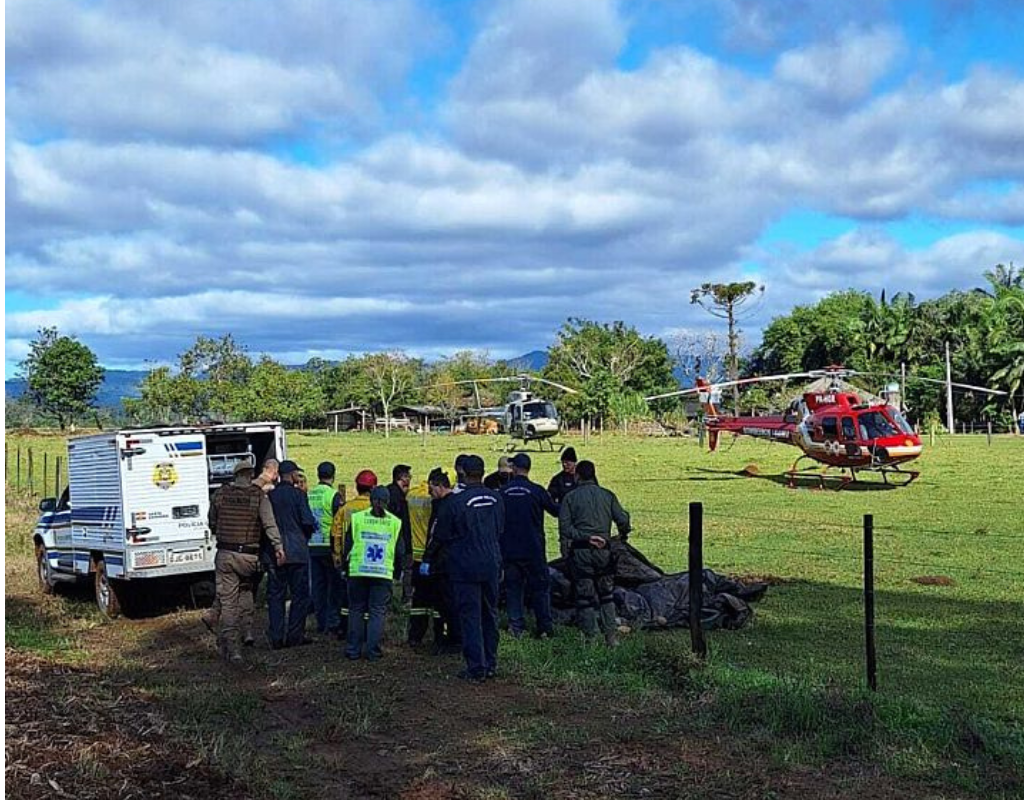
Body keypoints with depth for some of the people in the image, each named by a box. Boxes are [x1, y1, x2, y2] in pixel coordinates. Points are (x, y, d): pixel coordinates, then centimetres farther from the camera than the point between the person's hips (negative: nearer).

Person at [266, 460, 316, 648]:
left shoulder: (270, 496, 5)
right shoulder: (297, 494, -7)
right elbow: (308, 521, -11)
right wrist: (305, 538, 9)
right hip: (296, 551, -4)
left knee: (275, 595, 8)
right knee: (300, 594, 5)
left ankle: (276, 638, 8)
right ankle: (294, 636, 4)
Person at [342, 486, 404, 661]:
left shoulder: (357, 518, -1)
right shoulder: (395, 522, 2)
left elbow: (347, 547, 3)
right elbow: (399, 553, 8)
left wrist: (345, 567, 16)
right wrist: (396, 573, 20)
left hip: (358, 572, 0)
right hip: (384, 574, 0)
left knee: (356, 610, 10)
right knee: (377, 612, 5)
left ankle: (353, 650, 12)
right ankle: (372, 651, 2)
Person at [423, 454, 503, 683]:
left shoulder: (456, 502, -16)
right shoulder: (496, 499, 0)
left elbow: (441, 536, -6)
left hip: (465, 567, -5)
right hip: (492, 565, 5)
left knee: (470, 617, 1)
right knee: (490, 614, 16)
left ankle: (476, 669, 2)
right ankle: (490, 664, 23)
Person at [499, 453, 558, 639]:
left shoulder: (502, 492, -3)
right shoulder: (536, 490, -9)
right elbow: (556, 511, 1)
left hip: (508, 550, 2)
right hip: (533, 549, -2)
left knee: (513, 587, 10)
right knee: (540, 587, 7)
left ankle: (516, 626, 7)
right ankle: (545, 628, 7)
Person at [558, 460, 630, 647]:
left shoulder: (570, 497, 0)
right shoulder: (607, 495, 5)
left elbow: (564, 526, -7)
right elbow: (623, 519, 1)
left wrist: (566, 552, -5)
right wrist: (624, 535, 19)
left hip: (580, 550, -2)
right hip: (603, 550, 2)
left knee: (584, 597, 6)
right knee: (607, 595, 14)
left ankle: (590, 637, 6)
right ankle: (610, 635, 8)